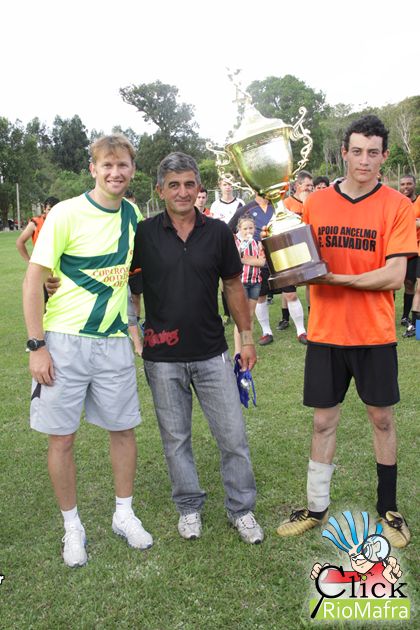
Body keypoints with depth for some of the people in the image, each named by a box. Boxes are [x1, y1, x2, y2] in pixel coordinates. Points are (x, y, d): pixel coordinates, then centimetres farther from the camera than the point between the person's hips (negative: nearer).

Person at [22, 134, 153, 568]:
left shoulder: (132, 214, 6)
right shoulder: (67, 214, -10)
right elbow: (33, 279, -10)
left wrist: (138, 326, 10)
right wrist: (37, 345, -13)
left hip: (113, 341, 4)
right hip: (64, 341, -4)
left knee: (123, 429, 11)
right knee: (61, 438, 4)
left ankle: (124, 514, 31)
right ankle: (72, 525, 24)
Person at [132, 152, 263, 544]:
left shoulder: (218, 232, 0)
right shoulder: (144, 234, -4)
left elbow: (233, 286, 8)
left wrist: (246, 337, 8)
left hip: (212, 353, 1)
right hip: (163, 357, 0)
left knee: (233, 436, 6)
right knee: (175, 438, 13)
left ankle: (241, 509, 26)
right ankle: (189, 507, 33)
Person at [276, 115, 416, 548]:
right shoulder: (315, 203, 2)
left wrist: (337, 277, -18)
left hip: (375, 334, -1)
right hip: (325, 333, 2)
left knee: (382, 419, 11)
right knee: (324, 421, 10)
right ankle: (316, 508, 26)